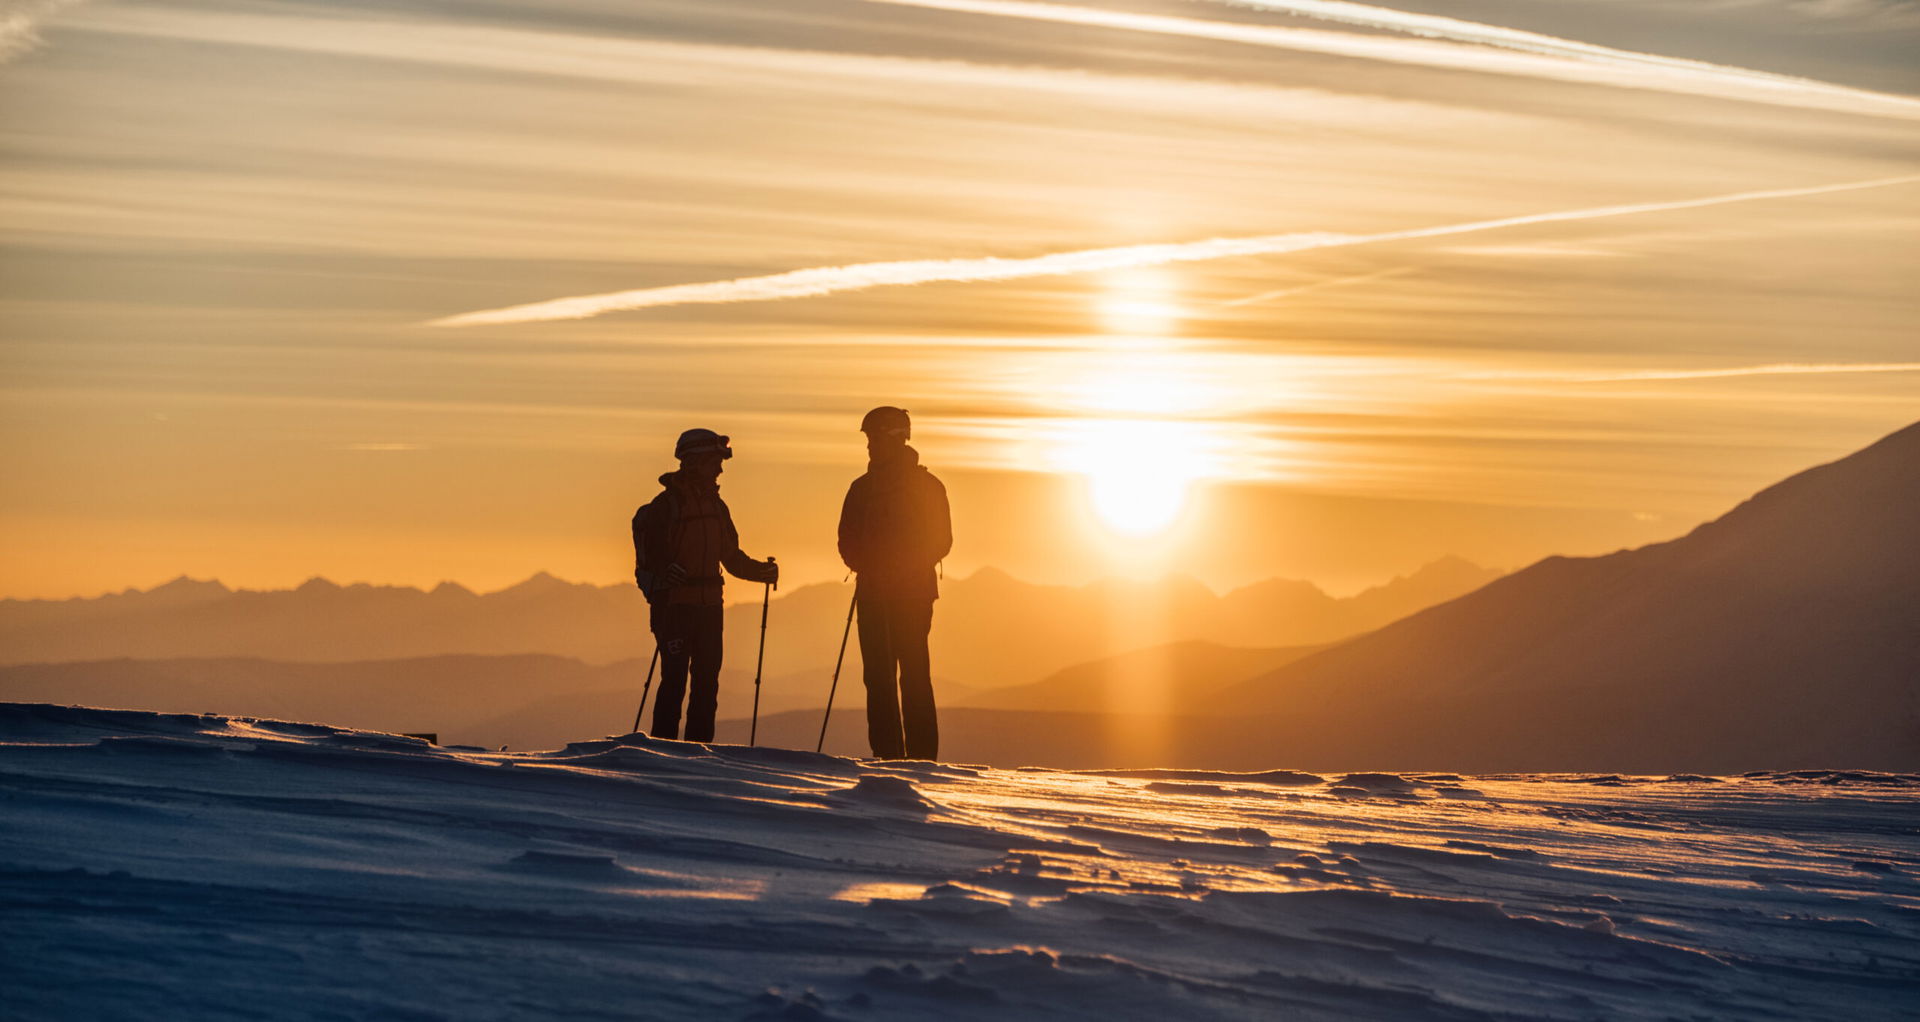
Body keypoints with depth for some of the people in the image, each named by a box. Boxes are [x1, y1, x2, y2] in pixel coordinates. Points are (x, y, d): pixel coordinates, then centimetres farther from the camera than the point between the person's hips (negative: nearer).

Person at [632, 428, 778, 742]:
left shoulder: (716, 506, 15)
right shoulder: (667, 504, -8)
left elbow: (731, 556, 23)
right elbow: (646, 556, -11)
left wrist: (761, 571, 10)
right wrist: (659, 579, -28)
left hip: (709, 605, 7)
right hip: (674, 606, -7)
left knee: (707, 681, 6)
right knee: (674, 679, -9)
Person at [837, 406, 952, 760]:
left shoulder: (926, 486, 1)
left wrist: (906, 568, -3)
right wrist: (863, 563, 5)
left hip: (913, 594, -3)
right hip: (873, 594, 3)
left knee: (914, 677, -6)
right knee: (879, 677, 2)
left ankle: (922, 757, -9)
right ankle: (886, 755, 3)